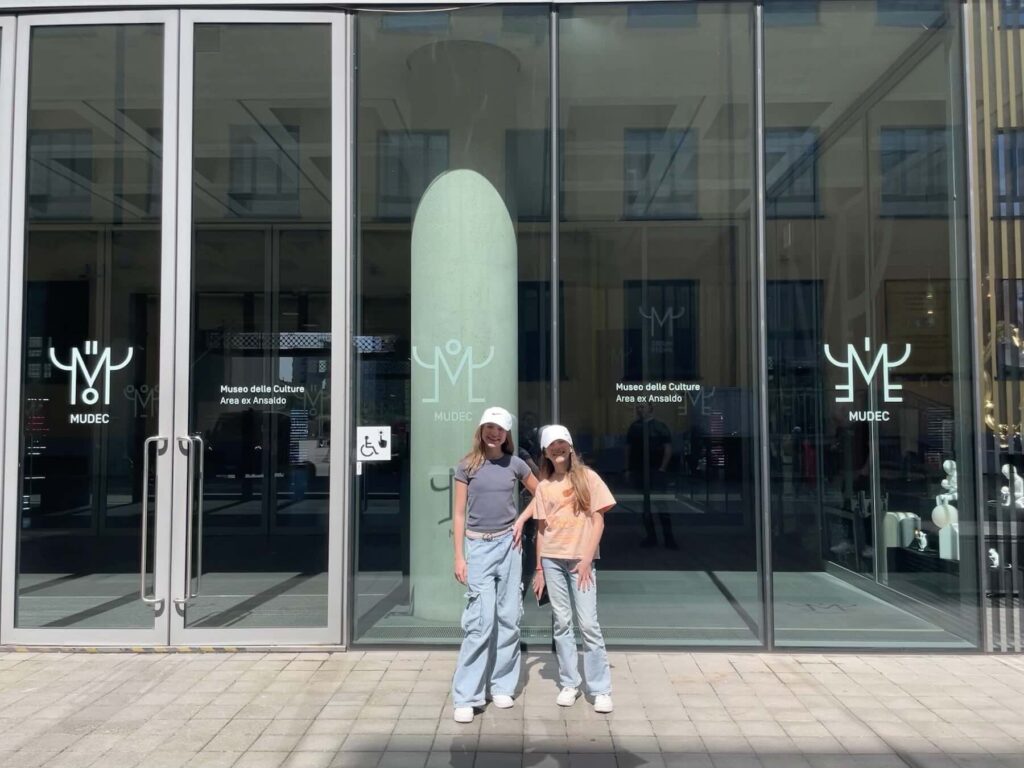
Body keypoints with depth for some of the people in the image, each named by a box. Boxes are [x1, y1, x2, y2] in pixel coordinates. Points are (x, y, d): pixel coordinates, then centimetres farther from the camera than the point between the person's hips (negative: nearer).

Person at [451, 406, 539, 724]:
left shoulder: (515, 464, 4)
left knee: (508, 619, 7)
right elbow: (459, 513, -1)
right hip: (478, 547, -3)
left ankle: (502, 686, 20)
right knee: (481, 621, -9)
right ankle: (466, 696, -1)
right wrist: (459, 556, -5)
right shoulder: (468, 465, -2)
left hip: (508, 545, 3)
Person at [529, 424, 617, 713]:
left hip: (581, 559, -3)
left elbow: (598, 519, -2)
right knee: (562, 623, 8)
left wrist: (587, 559, -8)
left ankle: (601, 689, 5)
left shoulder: (587, 477, -1)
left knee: (588, 623, -4)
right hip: (552, 559, 3)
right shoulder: (544, 486, 7)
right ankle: (569, 684, 18)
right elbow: (541, 528, 10)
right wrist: (539, 569, 9)